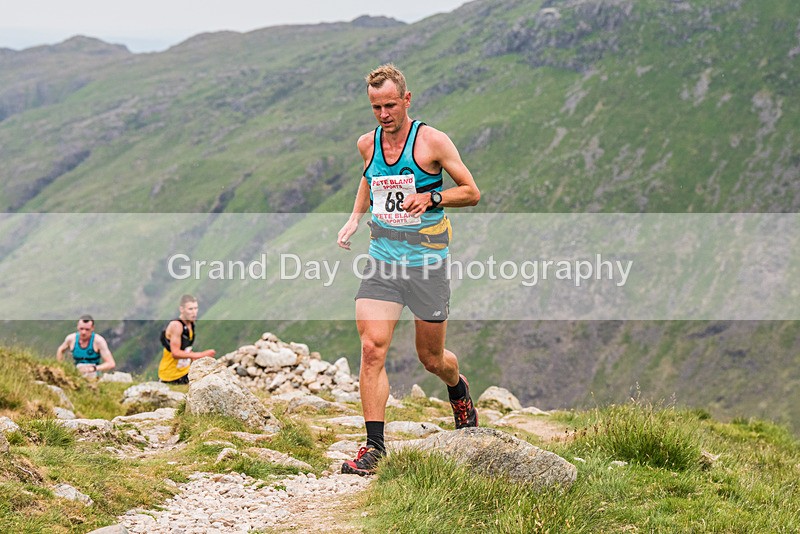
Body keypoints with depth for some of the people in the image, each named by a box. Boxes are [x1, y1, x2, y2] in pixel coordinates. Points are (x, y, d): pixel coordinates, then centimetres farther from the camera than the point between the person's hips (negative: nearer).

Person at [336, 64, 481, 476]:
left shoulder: (432, 141, -8)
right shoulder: (367, 144, 5)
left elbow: (472, 193, -3)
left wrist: (431, 198, -19)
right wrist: (355, 218, 14)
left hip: (427, 263, -3)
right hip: (381, 262, 3)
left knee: (431, 359, 9)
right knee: (372, 348, -14)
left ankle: (459, 389, 45)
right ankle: (374, 446, -12)